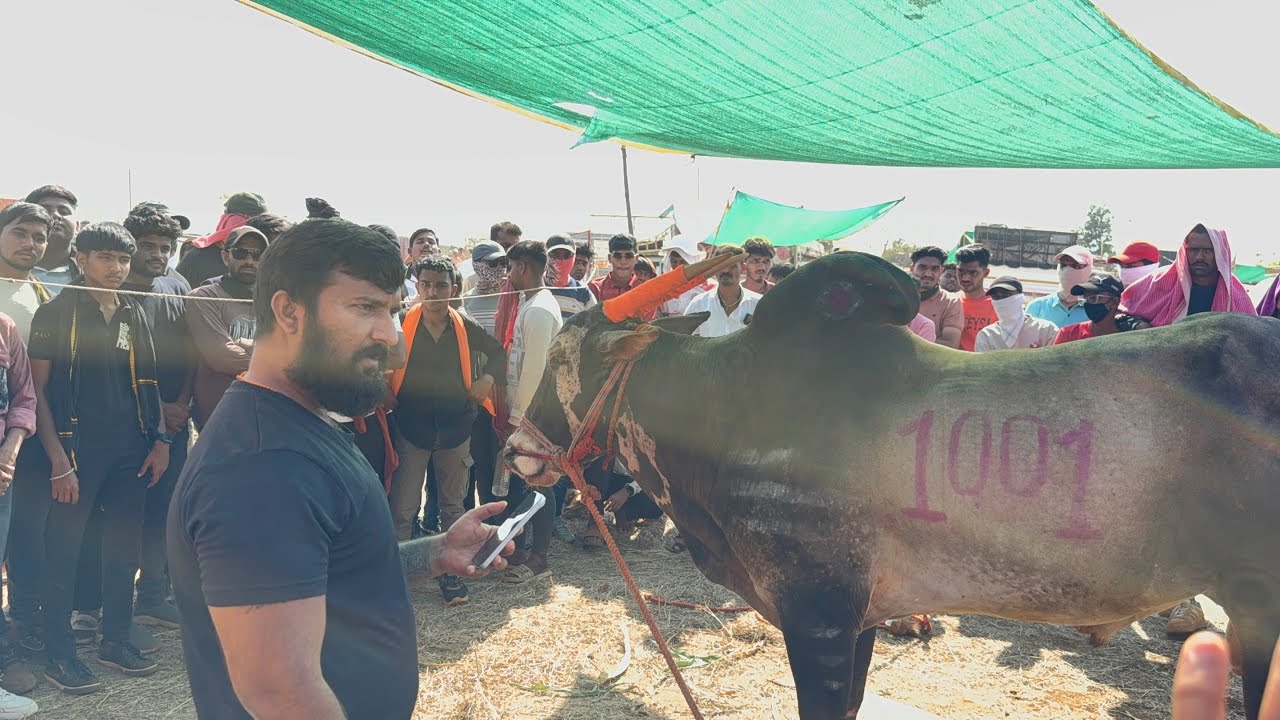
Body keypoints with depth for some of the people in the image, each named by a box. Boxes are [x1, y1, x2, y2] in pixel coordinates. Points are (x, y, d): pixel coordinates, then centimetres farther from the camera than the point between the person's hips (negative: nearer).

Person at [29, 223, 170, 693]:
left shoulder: (134, 316, 11)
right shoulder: (56, 314, -4)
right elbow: (38, 389, -7)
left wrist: (159, 440, 5)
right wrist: (58, 459, -14)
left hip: (129, 451, 5)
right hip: (77, 450, -5)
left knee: (125, 547, 11)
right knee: (64, 551, 3)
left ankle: (116, 641, 24)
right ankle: (58, 654, 15)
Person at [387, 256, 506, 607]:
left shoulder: (465, 327, 0)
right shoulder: (402, 325, -6)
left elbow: (497, 350, 16)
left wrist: (488, 378, 1)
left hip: (455, 428, 3)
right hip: (412, 429, -2)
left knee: (453, 505, 14)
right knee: (403, 509, 0)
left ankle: (451, 572, 27)